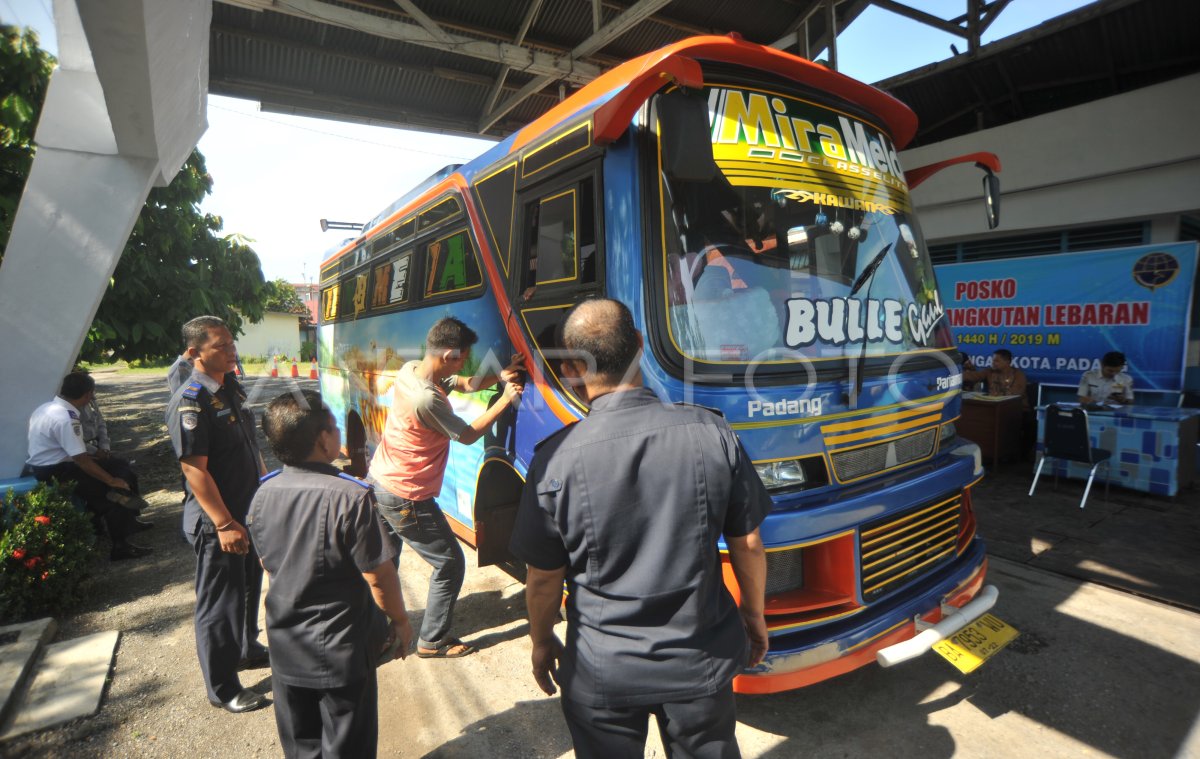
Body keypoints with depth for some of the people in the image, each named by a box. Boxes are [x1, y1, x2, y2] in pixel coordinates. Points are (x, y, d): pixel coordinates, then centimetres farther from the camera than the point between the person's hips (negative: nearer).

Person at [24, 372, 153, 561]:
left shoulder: (48, 407, 4)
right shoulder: (66, 418, -25)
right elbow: (81, 460, -24)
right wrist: (112, 481, -16)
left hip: (42, 466, 10)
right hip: (52, 473, -10)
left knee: (109, 467, 12)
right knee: (111, 487, -13)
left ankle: (125, 522, 19)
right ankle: (120, 545, -6)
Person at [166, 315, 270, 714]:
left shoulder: (232, 389, 6)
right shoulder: (190, 401, -22)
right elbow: (195, 470, -24)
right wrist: (224, 525, -24)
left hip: (249, 512, 9)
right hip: (217, 523, -8)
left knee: (249, 586, 24)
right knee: (219, 602, 6)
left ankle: (247, 649, 46)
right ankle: (222, 688, 23)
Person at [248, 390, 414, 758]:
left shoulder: (263, 495, -9)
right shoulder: (350, 497, -28)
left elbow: (267, 563, 6)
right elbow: (378, 575, -22)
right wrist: (400, 620, -5)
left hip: (285, 645, 6)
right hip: (342, 648, -5)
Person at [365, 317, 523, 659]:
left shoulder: (409, 369, -4)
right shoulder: (427, 399, -31)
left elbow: (466, 384, 7)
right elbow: (468, 435, -16)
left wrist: (500, 376, -8)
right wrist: (505, 400, -11)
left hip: (379, 480, 10)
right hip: (406, 499, -10)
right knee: (450, 564, 7)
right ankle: (433, 641, 21)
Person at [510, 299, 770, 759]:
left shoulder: (556, 459, -21)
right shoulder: (711, 434, -16)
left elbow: (543, 577, -9)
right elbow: (748, 545, -5)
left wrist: (542, 642, 10)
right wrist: (754, 617, 13)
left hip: (600, 673, -1)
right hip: (702, 663, 2)